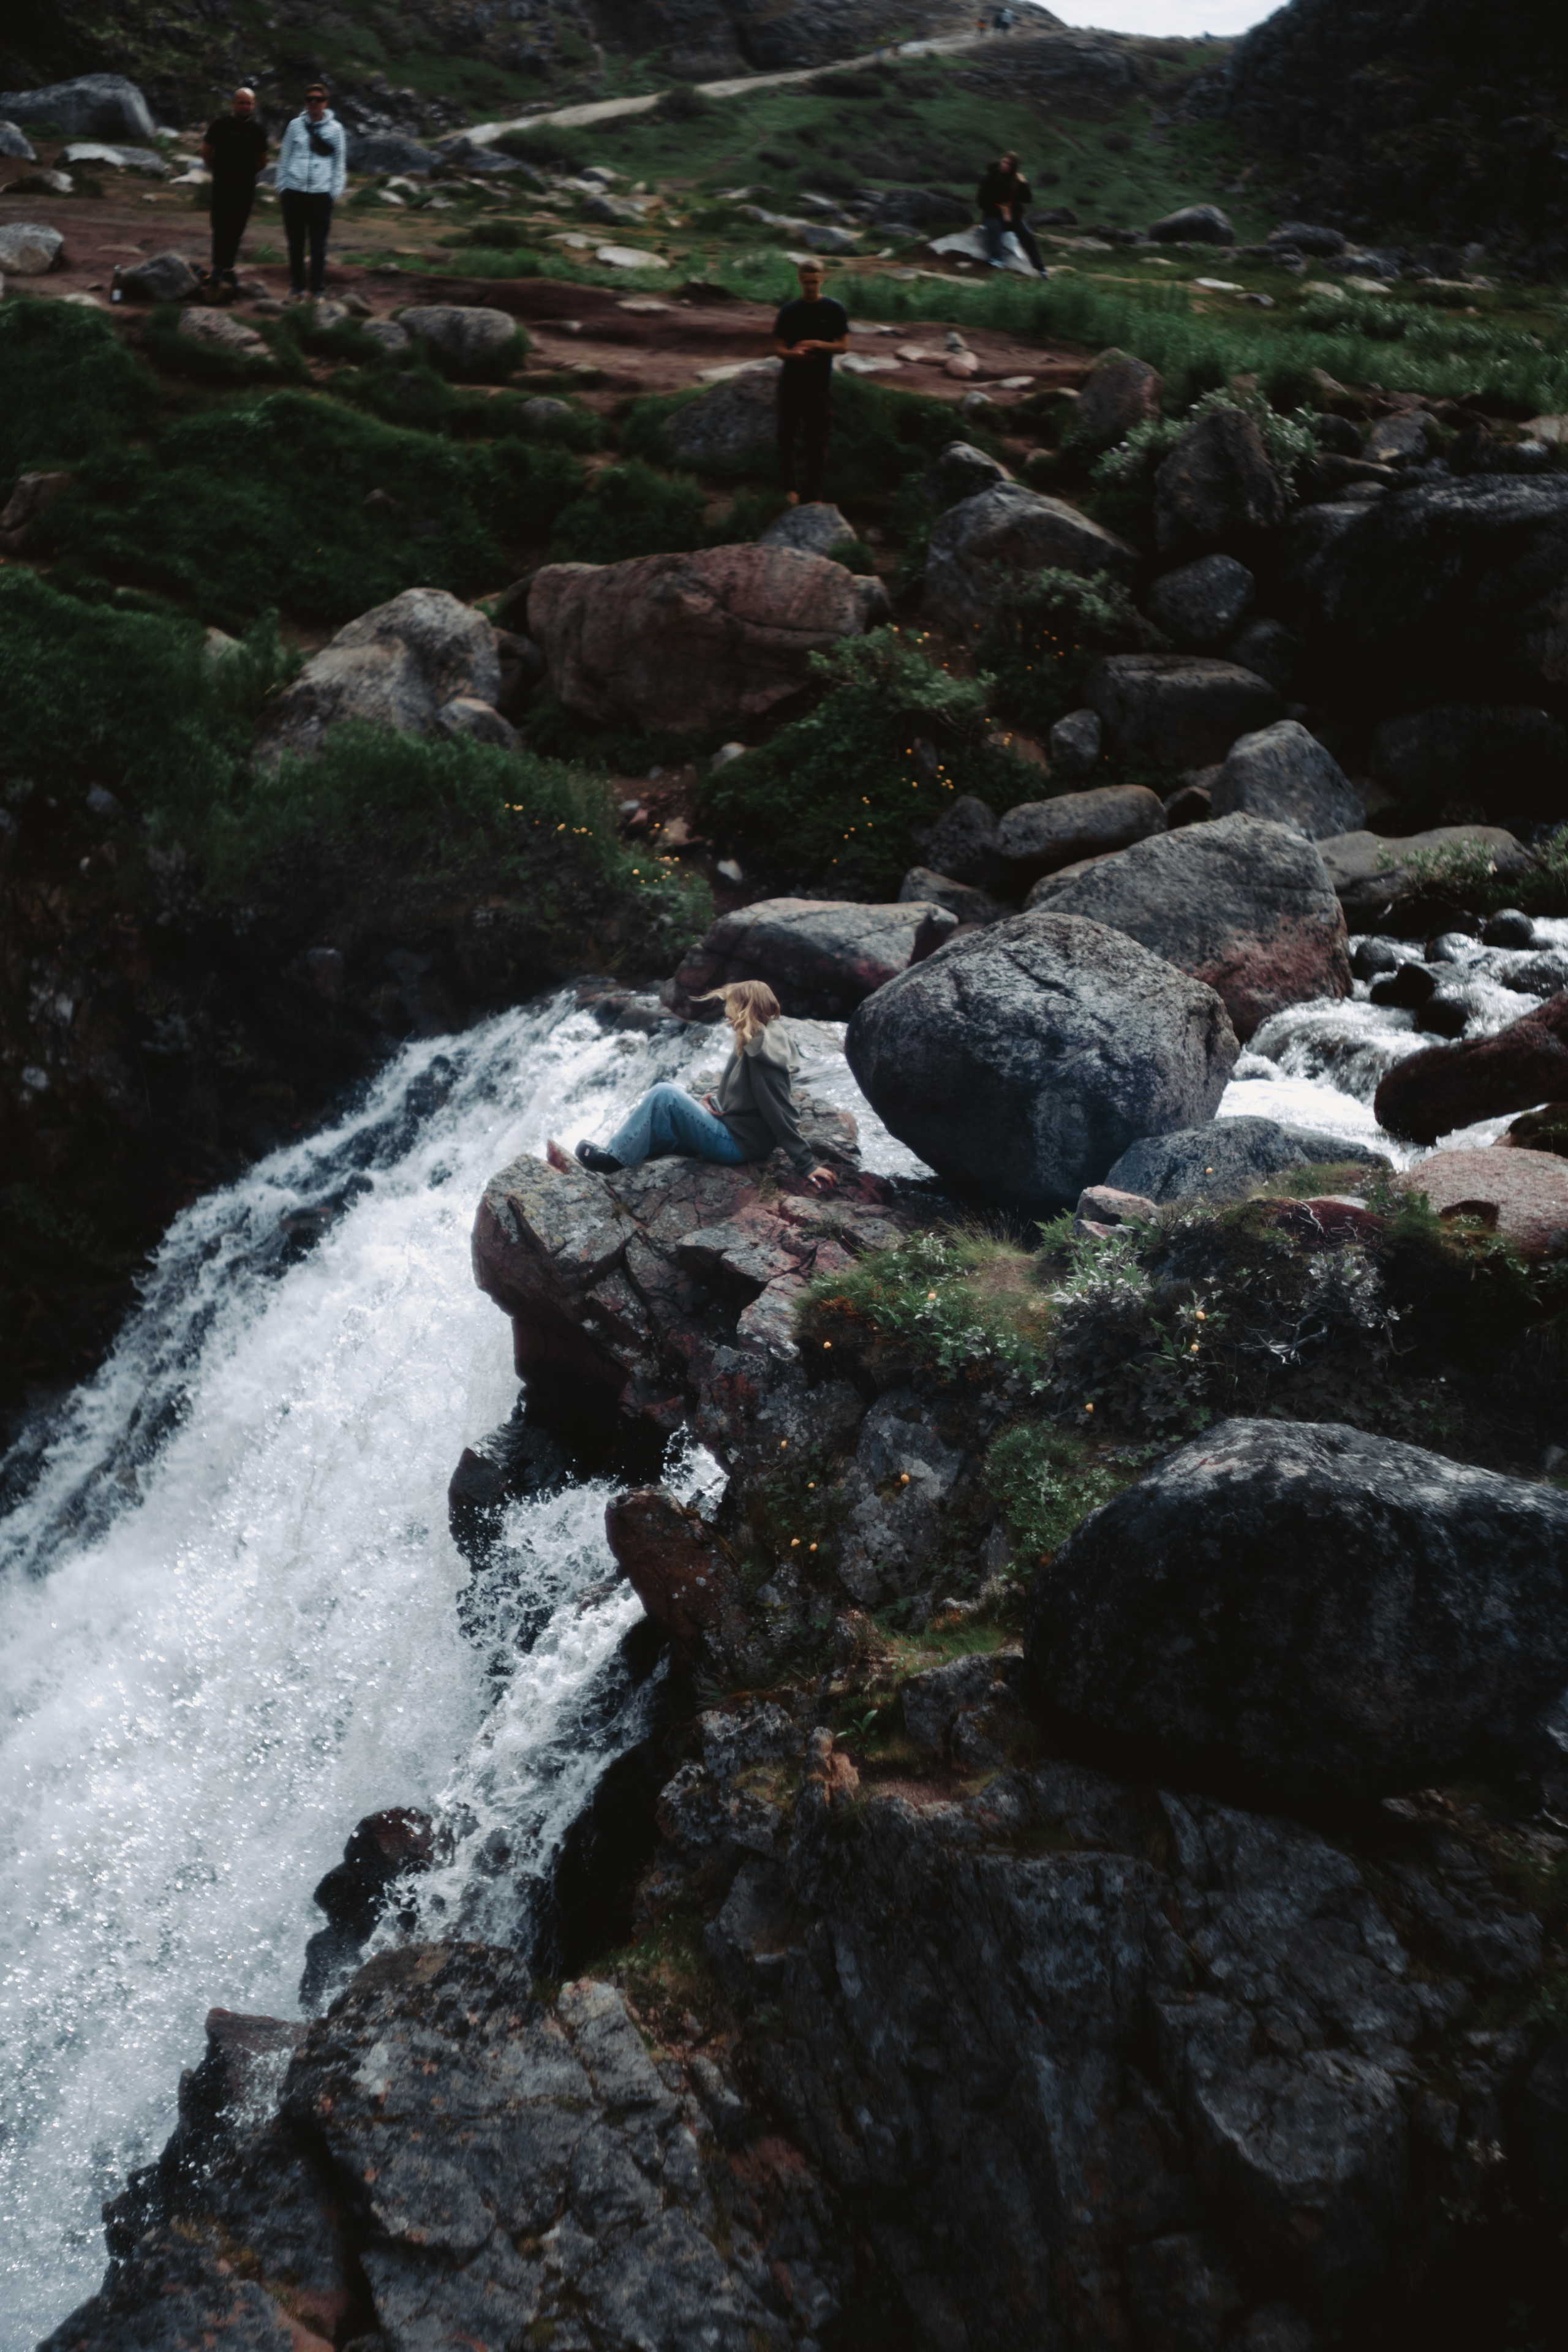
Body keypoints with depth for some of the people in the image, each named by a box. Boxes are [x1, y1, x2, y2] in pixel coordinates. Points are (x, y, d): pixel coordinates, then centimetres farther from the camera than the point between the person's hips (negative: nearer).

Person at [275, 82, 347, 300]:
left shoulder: (335, 129, 4)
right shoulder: (296, 125, 6)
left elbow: (340, 162, 7)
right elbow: (284, 156, 10)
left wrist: (336, 190, 0)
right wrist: (282, 185, 5)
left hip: (321, 194, -1)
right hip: (294, 192, 1)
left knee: (319, 245, 0)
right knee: (295, 243, 7)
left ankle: (318, 288, 8)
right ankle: (297, 286, 17)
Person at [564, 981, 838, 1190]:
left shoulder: (762, 1055, -23)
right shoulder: (754, 1043, 9)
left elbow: (784, 1115, -25)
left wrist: (808, 1166, -26)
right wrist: (716, 1105, -3)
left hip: (735, 1145, -10)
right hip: (731, 1131, 10)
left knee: (665, 1095, -17)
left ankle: (612, 1159, -10)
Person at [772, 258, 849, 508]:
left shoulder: (834, 310, -1)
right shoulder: (790, 311, 2)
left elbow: (844, 345, 0)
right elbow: (779, 348, 2)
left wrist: (818, 344, -16)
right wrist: (793, 354, -22)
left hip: (820, 384, -2)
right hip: (791, 382, 2)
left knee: (817, 441, -3)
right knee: (787, 436, 7)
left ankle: (816, 496, 1)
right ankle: (788, 486, 24)